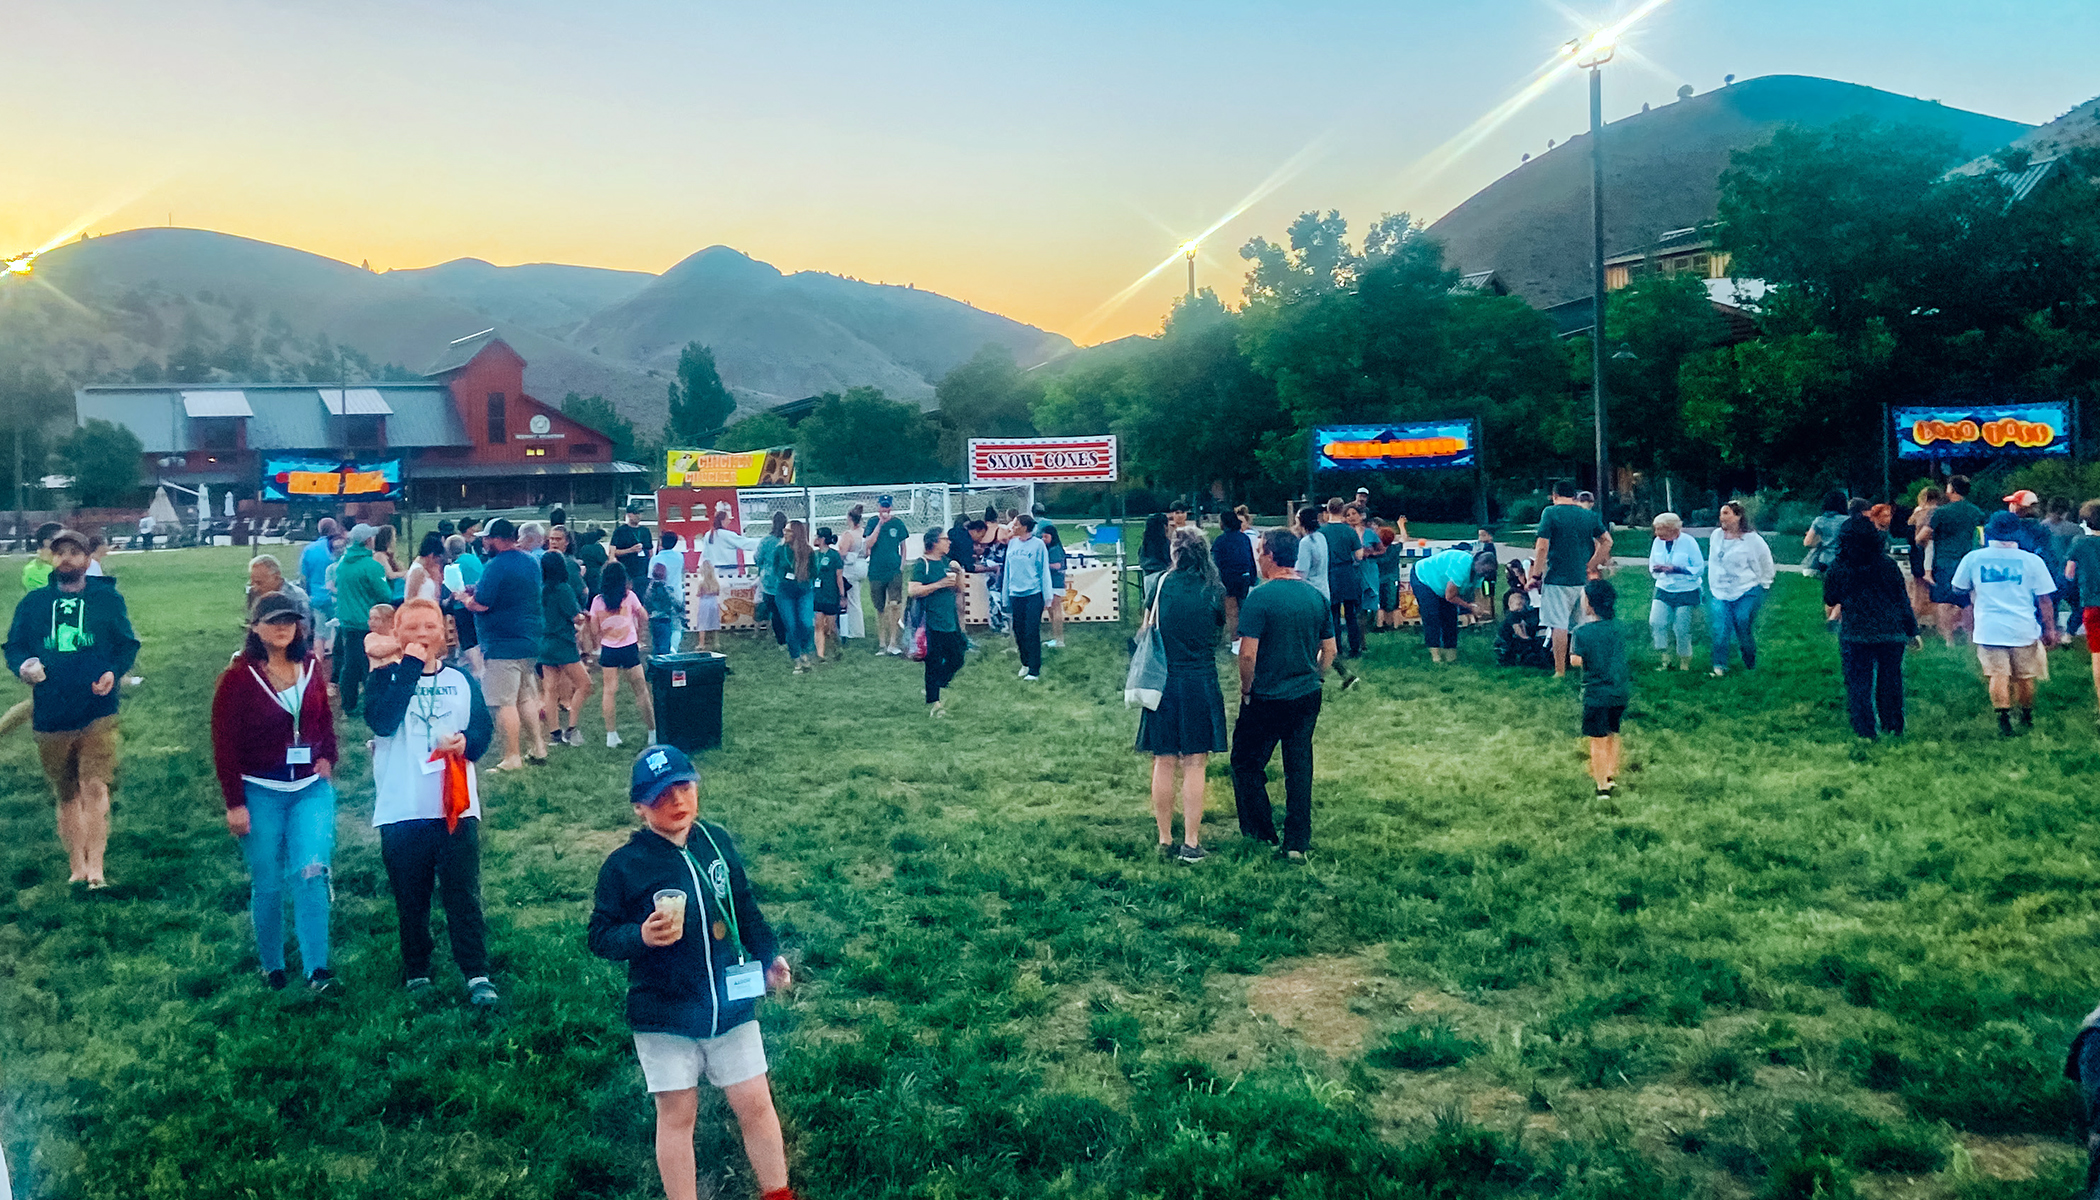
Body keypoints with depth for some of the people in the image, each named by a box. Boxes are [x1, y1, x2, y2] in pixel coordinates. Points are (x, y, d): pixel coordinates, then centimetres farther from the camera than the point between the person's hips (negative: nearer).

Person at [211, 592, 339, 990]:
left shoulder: (310, 667, 4)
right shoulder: (239, 677, -7)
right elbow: (224, 745, -6)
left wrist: (328, 757, 1)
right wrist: (235, 803, -10)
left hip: (311, 787, 2)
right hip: (261, 793, -2)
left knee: (311, 872, -11)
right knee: (267, 883, 6)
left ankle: (317, 968, -10)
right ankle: (272, 966, 23)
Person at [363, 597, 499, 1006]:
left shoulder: (461, 680, 10)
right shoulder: (387, 677, 3)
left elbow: (484, 728, 7)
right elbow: (380, 720, -16)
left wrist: (466, 741, -16)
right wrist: (409, 667, -16)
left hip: (455, 806, 1)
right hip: (401, 810, -1)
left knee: (463, 895, -1)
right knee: (410, 898, 9)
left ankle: (477, 975, 1)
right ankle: (416, 973, 22)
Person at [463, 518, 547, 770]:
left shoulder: (495, 566, -17)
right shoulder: (531, 562, 10)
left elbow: (480, 604, -20)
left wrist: (465, 598, 1)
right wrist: (478, 590, 17)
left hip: (502, 645, -9)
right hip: (530, 642, 9)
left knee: (505, 703, -3)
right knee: (527, 697, 18)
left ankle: (512, 758, 1)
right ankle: (538, 747, 23)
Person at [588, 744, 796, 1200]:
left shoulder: (716, 841, 2)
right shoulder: (623, 866, -10)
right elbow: (598, 935, -7)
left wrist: (768, 956, 8)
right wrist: (641, 936, -24)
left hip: (730, 1005, 3)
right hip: (664, 1018, -3)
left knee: (755, 1103, 9)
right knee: (677, 1114, 7)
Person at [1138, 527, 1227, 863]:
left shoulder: (1162, 584, -3)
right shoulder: (1214, 590, -5)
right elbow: (1225, 628, 7)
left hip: (1163, 682, 1)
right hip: (1201, 683, -1)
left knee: (1164, 763, 9)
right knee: (1194, 765, 4)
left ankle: (1165, 840, 16)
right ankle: (1191, 844, 6)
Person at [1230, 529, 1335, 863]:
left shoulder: (1260, 597, -16)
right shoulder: (1317, 595, 3)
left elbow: (1248, 654, -19)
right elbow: (1329, 650, 9)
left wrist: (1246, 689, -4)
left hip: (1267, 698, -6)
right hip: (1307, 697, 6)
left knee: (1247, 763, 12)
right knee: (1300, 768, 11)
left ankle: (1261, 833, 16)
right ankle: (1297, 844, 13)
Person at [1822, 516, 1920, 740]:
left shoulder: (1837, 570, -5)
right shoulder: (1887, 566, -1)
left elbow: (1829, 602, 5)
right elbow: (1903, 601, 3)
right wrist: (1912, 631, 10)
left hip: (1854, 635, -2)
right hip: (1891, 633, 2)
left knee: (1858, 682, 4)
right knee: (1890, 679, 15)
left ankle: (1864, 730, 2)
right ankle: (1893, 725, 22)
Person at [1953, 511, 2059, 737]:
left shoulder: (1973, 558, 0)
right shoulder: (2032, 561, -1)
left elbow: (1959, 589, 14)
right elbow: (2044, 599, 2)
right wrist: (2049, 628, 10)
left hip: (1989, 629, -1)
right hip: (2024, 629, 1)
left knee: (1998, 675, -3)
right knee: (2024, 676, 13)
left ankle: (2003, 719, -13)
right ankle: (2027, 719, 28)